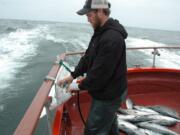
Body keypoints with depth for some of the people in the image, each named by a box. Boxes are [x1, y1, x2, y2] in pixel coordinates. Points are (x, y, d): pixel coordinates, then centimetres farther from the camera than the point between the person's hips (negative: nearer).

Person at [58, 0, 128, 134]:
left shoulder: (112, 38, -28)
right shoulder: (101, 32, 6)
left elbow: (100, 72, -28)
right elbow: (88, 57, 8)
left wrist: (80, 86, -14)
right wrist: (73, 75, 1)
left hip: (108, 95, -9)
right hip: (110, 91, 9)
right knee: (109, 123, 28)